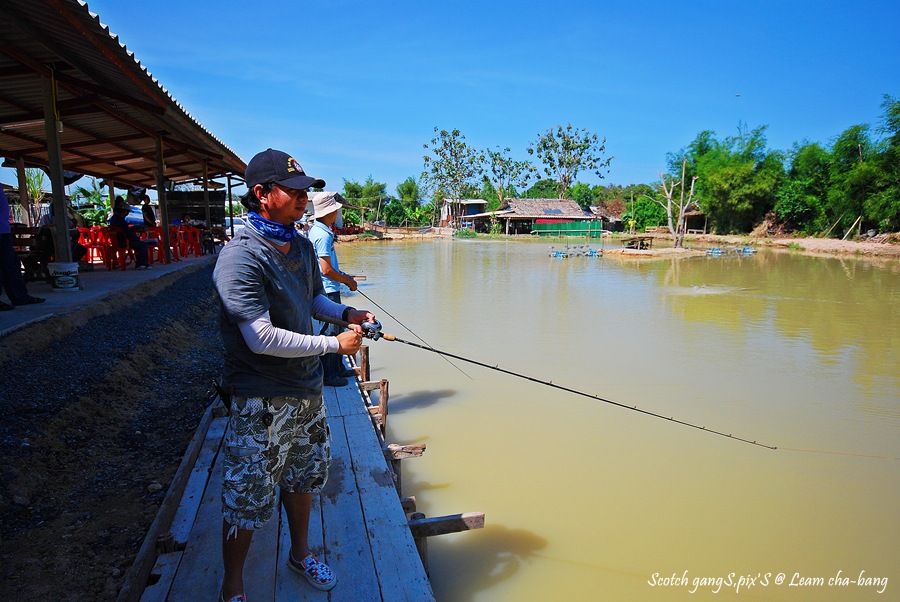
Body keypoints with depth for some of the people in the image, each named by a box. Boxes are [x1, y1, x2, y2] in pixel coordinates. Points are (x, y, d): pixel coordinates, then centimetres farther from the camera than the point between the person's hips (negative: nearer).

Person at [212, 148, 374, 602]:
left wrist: (344, 313, -1)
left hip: (307, 388, 8)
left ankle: (301, 554, 48)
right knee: (247, 498, 6)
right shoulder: (241, 257, -22)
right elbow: (262, 338, -28)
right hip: (262, 398, -8)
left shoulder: (302, 247, 4)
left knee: (302, 478, 24)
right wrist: (334, 344, -21)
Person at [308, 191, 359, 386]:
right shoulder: (323, 235, -20)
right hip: (327, 291, -10)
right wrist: (347, 281, -8)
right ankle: (327, 375, 8)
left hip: (329, 290, 10)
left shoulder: (315, 229, 11)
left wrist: (343, 276, 18)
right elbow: (327, 270, -22)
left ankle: (338, 368, 30)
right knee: (329, 332, -2)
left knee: (336, 328, 18)